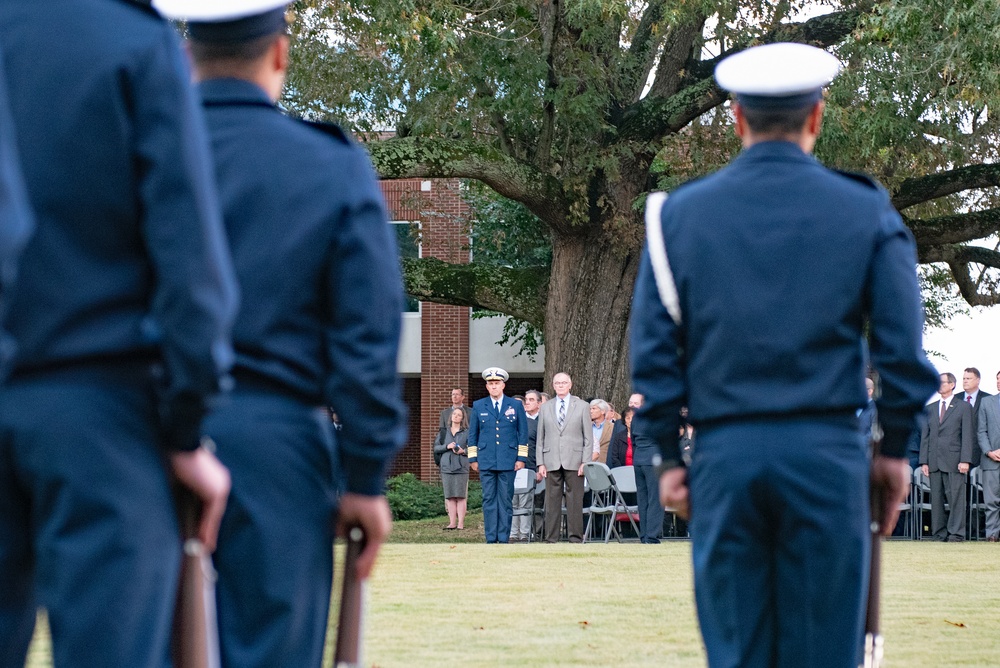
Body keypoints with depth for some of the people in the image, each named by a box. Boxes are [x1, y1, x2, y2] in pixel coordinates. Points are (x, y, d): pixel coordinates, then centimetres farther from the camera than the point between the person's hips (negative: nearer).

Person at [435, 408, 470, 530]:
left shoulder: (467, 433, 6)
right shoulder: (444, 432, 13)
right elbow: (436, 447, 9)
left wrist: (464, 451, -15)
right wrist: (446, 446, -8)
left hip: (461, 468, -2)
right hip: (447, 467, 3)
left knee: (461, 496, -5)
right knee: (450, 497, 2)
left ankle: (461, 523, -4)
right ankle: (452, 523, 5)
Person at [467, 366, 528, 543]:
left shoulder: (516, 406, 7)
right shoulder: (478, 406, 9)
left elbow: (523, 433, 7)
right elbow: (472, 434, 12)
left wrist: (521, 458, 1)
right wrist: (473, 458, 6)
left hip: (508, 461, -1)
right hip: (486, 461, 1)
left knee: (506, 500, -1)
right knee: (489, 499, 0)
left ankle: (504, 538, 1)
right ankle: (491, 538, 2)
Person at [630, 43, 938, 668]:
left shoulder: (680, 213, 4)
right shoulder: (865, 212, 1)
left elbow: (654, 351, 3)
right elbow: (904, 350, -2)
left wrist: (668, 456, 9)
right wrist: (894, 450, 8)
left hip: (725, 454, 1)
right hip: (827, 452, -1)